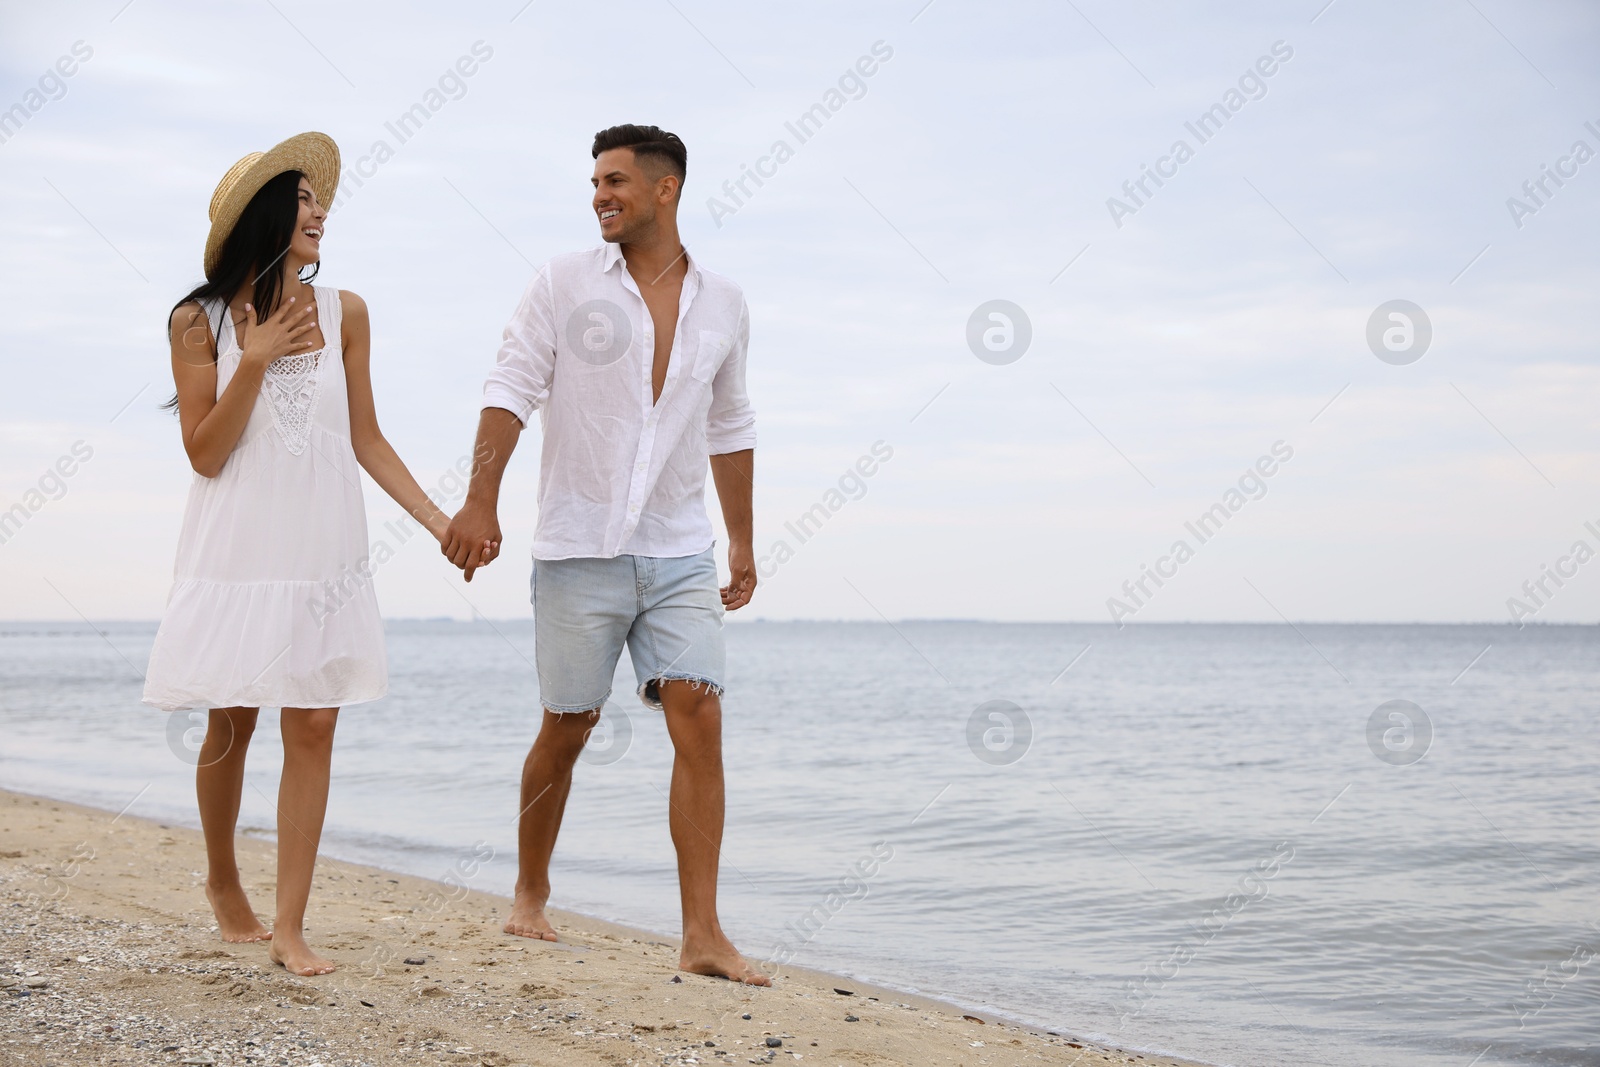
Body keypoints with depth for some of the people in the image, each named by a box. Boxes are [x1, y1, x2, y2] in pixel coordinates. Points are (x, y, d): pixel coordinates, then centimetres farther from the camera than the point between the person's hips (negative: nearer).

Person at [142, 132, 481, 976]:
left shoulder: (343, 314, 5)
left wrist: (438, 520, 3)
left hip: (324, 552, 2)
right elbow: (204, 454, -5)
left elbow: (366, 440, 10)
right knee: (231, 726, 7)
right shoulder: (200, 322, -2)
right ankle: (222, 881, 32)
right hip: (238, 551, -2)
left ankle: (289, 928, 1)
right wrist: (254, 361, -16)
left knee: (313, 727, -3)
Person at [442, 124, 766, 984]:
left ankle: (702, 935, -9)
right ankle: (530, 894, 29)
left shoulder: (722, 303, 8)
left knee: (699, 721, -10)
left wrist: (742, 540, 18)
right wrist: (480, 500, -19)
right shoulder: (565, 284, -1)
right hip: (580, 549, -2)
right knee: (567, 727, 7)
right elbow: (510, 390, -6)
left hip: (680, 554, 2)